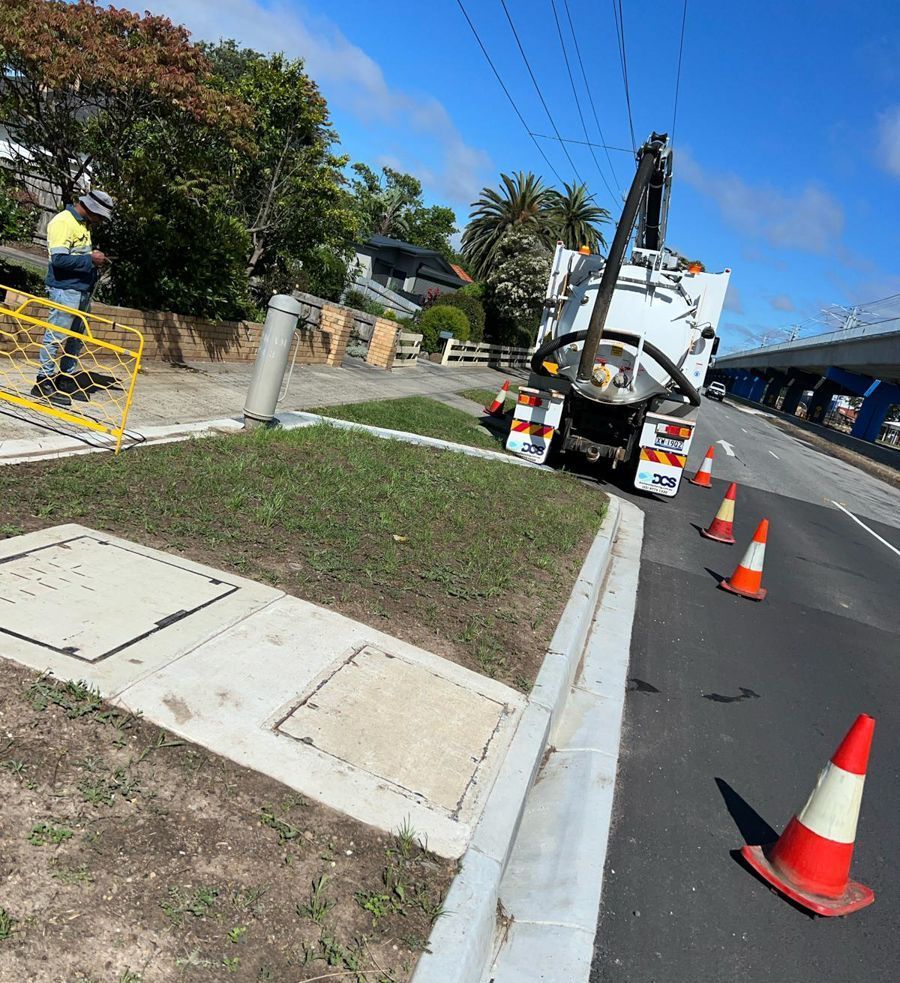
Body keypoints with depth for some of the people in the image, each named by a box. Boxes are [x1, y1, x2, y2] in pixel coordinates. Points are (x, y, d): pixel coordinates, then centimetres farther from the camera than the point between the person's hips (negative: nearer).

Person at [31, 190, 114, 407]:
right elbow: (59, 258, -21)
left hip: (83, 290, 10)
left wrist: (95, 259, 5)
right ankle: (44, 382, 1)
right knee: (56, 337, -6)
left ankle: (66, 380, 21)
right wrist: (90, 260, -16)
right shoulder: (62, 222, -12)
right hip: (65, 290, -10)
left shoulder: (83, 224, 16)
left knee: (76, 338, 13)